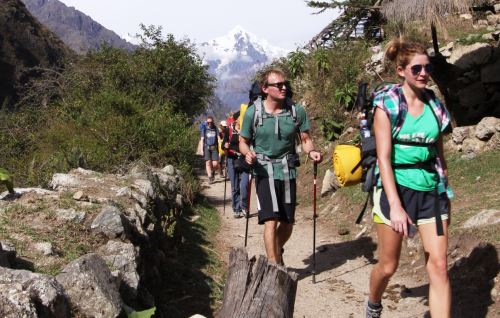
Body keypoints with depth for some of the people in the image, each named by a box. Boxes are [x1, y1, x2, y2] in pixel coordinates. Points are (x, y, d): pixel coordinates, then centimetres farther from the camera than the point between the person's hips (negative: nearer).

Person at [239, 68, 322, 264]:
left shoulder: (296, 110, -3)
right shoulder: (253, 112, -6)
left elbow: (306, 139, 3)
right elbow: (243, 142, 3)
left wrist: (311, 151, -18)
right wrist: (247, 153, -19)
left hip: (288, 171, 3)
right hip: (265, 170, -3)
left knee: (287, 223, 11)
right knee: (271, 220, -15)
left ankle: (276, 253, 39)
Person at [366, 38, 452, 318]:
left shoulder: (434, 105, 7)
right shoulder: (387, 104, -7)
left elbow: (439, 155, 14)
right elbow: (384, 158, -14)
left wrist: (446, 193, 13)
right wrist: (395, 205, -20)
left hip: (431, 192, 4)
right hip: (397, 189, -4)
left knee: (439, 266, -3)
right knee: (388, 265, 9)